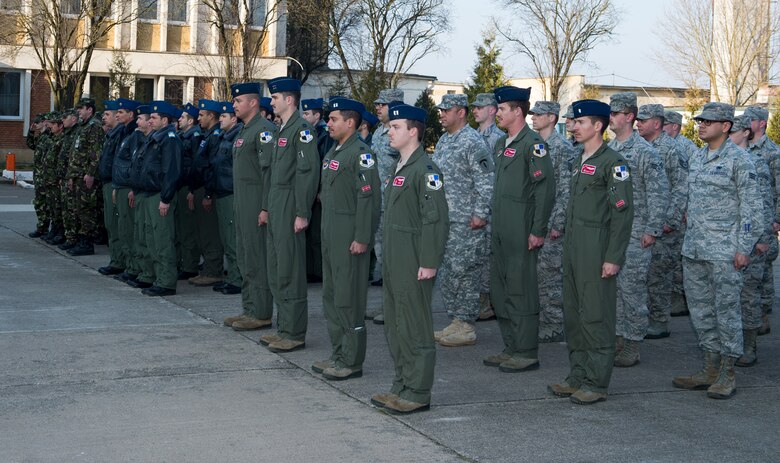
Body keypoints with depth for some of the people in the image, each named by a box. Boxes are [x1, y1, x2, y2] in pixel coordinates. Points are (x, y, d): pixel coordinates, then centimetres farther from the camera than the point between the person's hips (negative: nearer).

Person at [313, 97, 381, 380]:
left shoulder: (361, 154, -13)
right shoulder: (333, 151, 16)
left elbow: (369, 198, -18)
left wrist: (362, 238, -21)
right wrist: (325, 232, 19)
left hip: (349, 236, -10)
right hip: (330, 234, 10)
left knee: (348, 299, -4)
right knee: (331, 296, 14)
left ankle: (352, 362, 3)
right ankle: (339, 355, 24)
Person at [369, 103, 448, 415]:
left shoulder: (425, 170, -15)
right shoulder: (398, 167, 15)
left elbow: (436, 219, -19)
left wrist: (429, 263, -20)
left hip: (414, 265, -10)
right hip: (394, 262, 10)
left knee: (415, 329, -2)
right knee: (394, 327, 15)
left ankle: (418, 394, 6)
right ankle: (402, 386, 25)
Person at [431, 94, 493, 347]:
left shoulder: (473, 142, -13)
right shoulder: (444, 140, 15)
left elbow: (486, 182, -17)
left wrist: (480, 214, -20)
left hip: (466, 222, -9)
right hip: (444, 219, 9)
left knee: (464, 272, -4)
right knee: (447, 272, 12)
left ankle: (466, 328, 3)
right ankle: (455, 322, 21)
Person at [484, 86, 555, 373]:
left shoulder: (533, 144, -12)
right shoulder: (502, 145, 16)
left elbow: (546, 188, -16)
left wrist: (538, 230, -19)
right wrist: (494, 223, 18)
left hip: (521, 233, -9)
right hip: (501, 231, 9)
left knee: (521, 291, -4)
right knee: (499, 290, 13)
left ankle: (527, 354, 4)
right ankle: (511, 349, 23)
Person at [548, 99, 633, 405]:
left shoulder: (612, 163, -11)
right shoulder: (579, 161, 16)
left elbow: (623, 212, -15)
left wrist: (613, 257, -18)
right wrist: (567, 245, 18)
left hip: (596, 250, -9)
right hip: (573, 249, 9)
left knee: (596, 316, -3)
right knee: (572, 314, 12)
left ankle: (597, 383, 4)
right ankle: (577, 376, 22)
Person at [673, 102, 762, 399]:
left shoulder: (738, 160, -9)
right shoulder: (696, 159, 13)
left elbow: (751, 207, -10)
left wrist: (744, 248, -14)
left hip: (724, 252, -8)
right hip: (694, 249, 8)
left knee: (726, 310, -2)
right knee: (700, 309, 11)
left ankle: (728, 374, 7)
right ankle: (711, 368, 21)